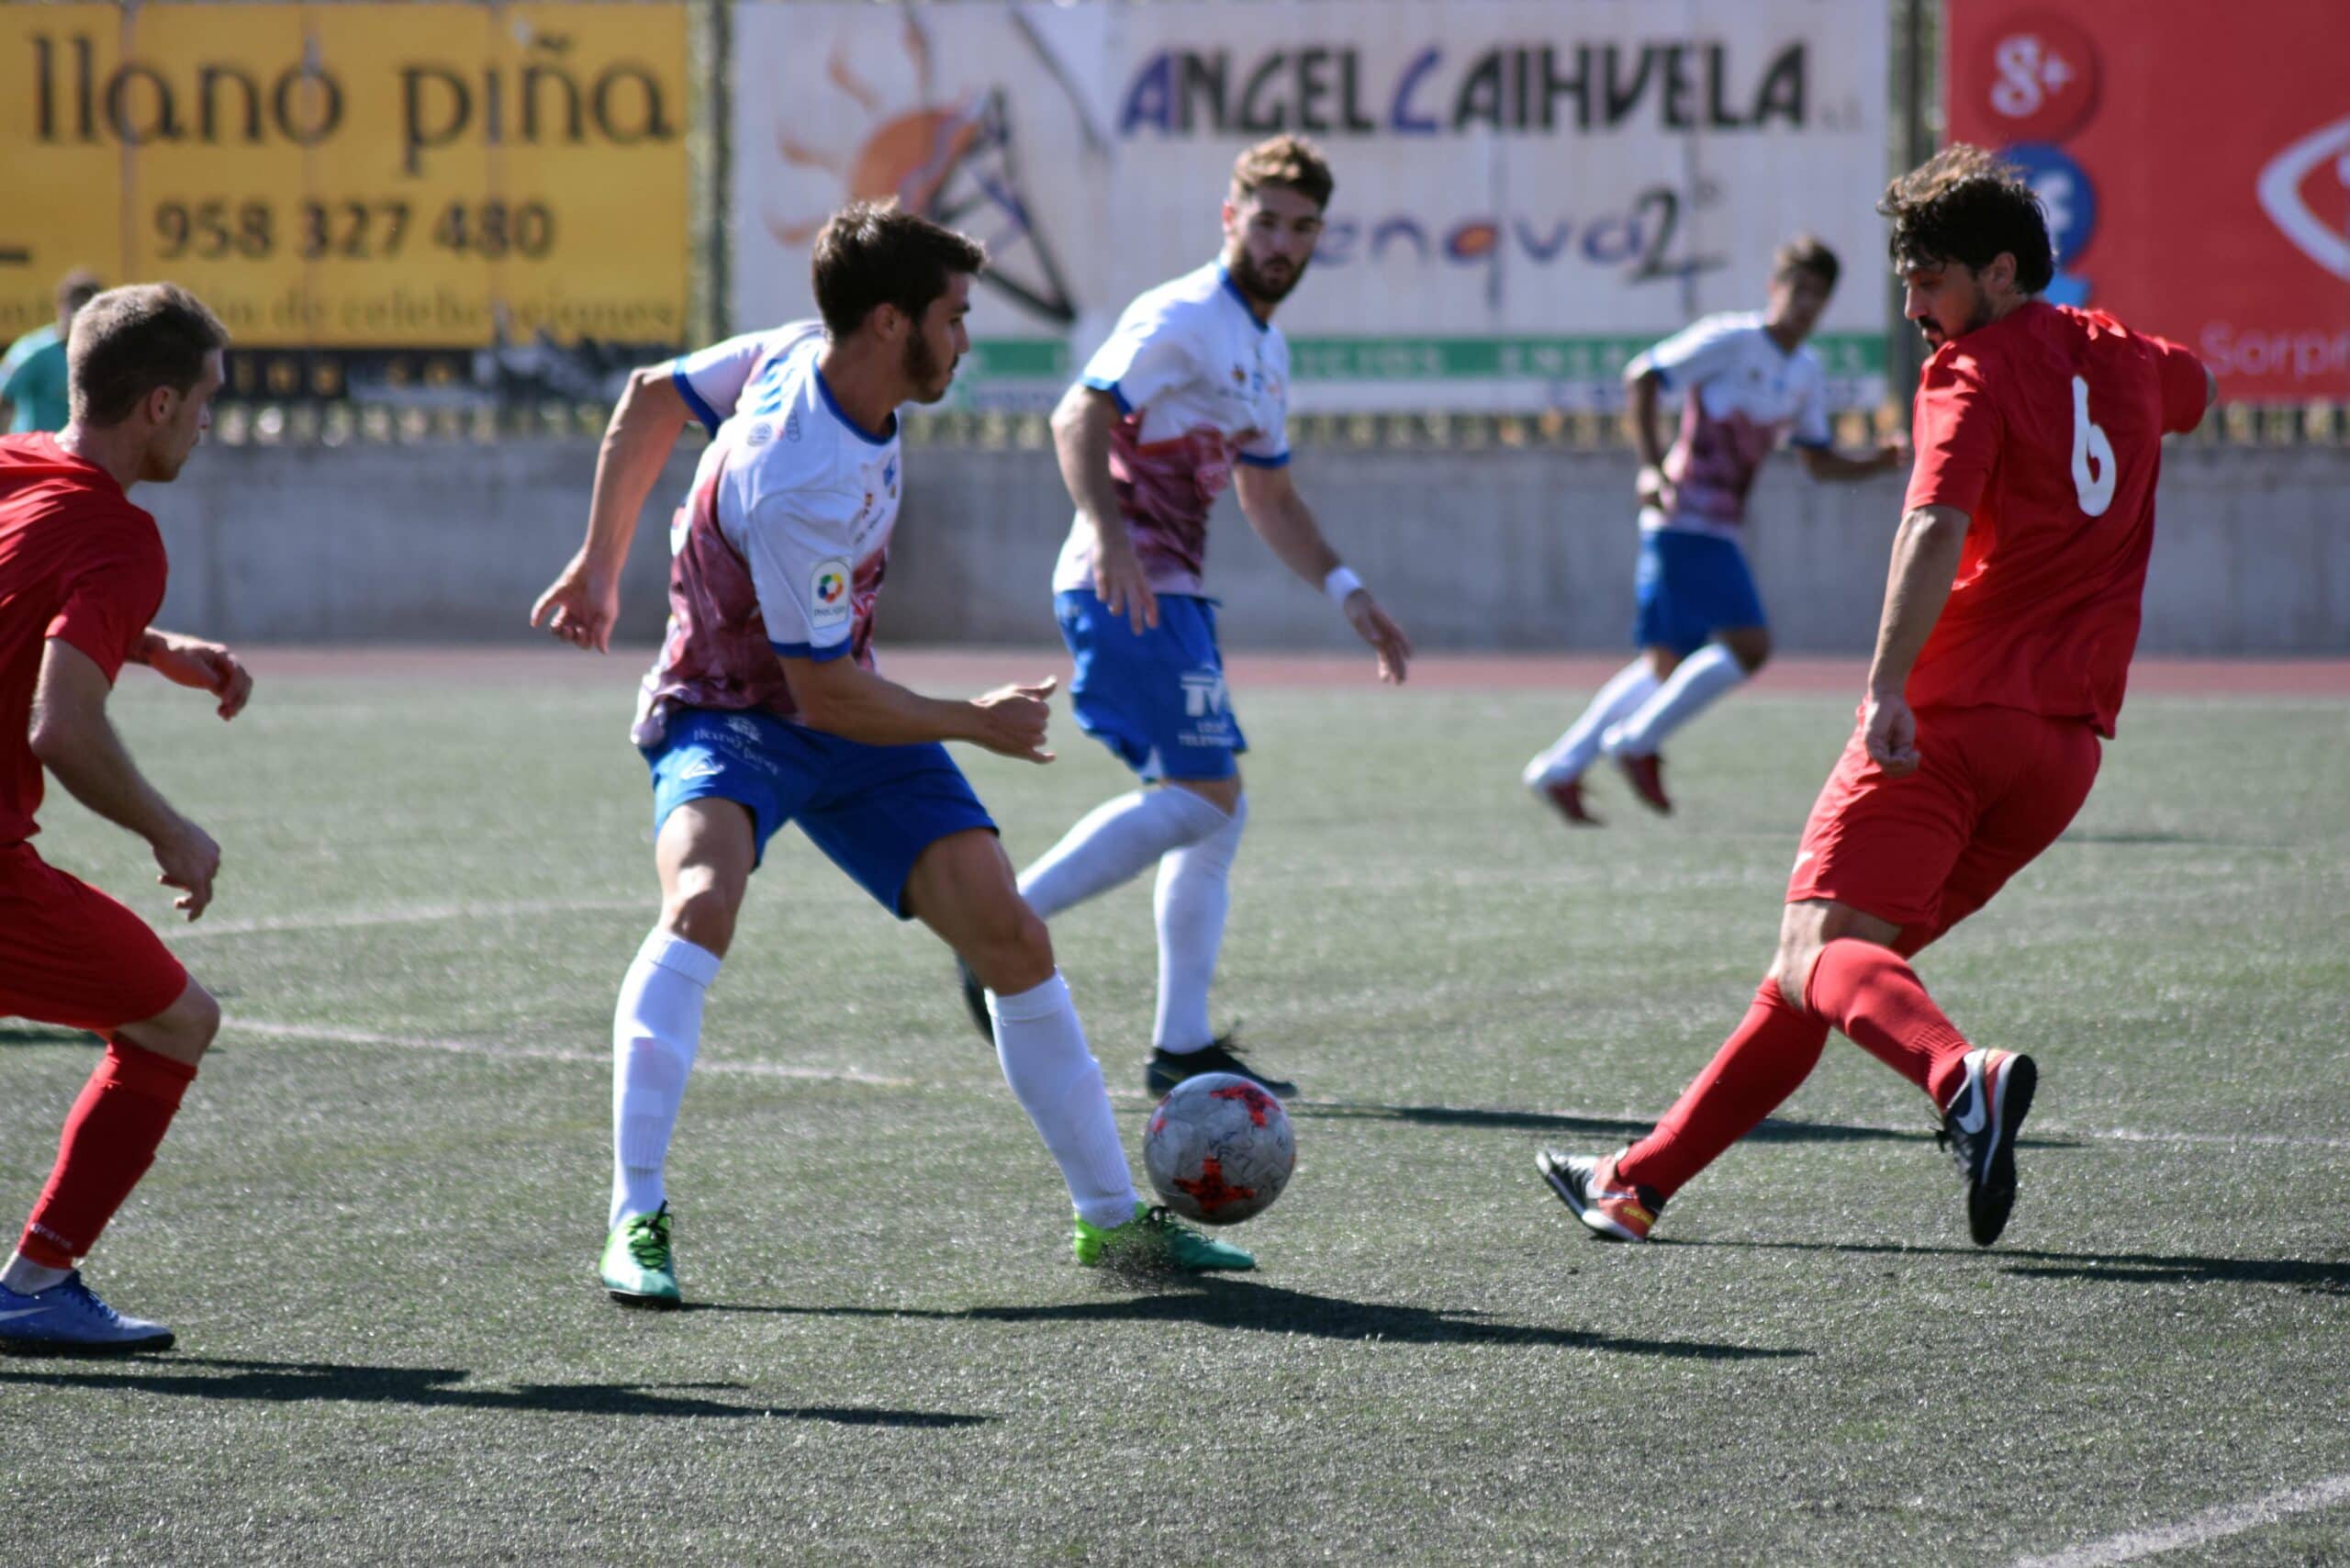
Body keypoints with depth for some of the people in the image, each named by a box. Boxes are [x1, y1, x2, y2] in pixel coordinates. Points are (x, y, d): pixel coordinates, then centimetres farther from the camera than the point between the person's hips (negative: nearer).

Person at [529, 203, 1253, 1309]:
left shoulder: (804, 351, -9)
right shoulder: (800, 490, -33)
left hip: (841, 706, 8)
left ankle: (1110, 1217, 11)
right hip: (731, 717, -8)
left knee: (1010, 938, -1)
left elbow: (652, 398, 7)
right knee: (702, 904, -37)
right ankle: (636, 1220, -30)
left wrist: (603, 562, 14)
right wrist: (974, 724, -10)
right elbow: (824, 695, -24)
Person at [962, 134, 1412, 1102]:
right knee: (1206, 793, -17)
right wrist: (1106, 532, -34)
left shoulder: (1265, 350, 21)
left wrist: (1347, 593, 23)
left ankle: (1183, 1045, 12)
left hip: (1172, 593, 10)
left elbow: (1268, 496, 31)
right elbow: (1078, 417, -20)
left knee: (1214, 809, 9)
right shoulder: (1183, 319, -9)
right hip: (1124, 586, -10)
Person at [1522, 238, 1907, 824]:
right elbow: (1641, 376, -9)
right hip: (1687, 518, -8)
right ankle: (1638, 741, -5)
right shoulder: (1732, 339, -8)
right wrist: (1652, 466, -18)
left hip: (1722, 531, 8)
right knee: (1748, 645, -17)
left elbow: (1818, 461, 22)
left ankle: (1559, 769, 16)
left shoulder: (1806, 372, 16)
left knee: (1667, 667, 9)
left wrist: (1877, 462, 4)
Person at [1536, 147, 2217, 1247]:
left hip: (1952, 716, -8)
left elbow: (1935, 529, -22)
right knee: (1819, 962, 12)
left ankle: (1963, 1076, -46)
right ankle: (1639, 1183, 14)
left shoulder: (1976, 370, -5)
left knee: (1818, 951, -17)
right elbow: (2198, 392, 44)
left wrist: (1888, 686, -30)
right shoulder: (2124, 358, 17)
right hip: (2069, 742, 8)